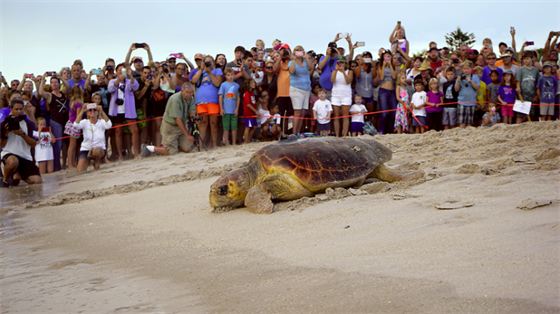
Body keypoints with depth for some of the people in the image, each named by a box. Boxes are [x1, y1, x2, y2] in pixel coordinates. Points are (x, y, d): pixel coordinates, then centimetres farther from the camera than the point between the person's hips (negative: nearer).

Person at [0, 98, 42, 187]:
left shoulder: (29, 124, 7)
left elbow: (33, 144, -1)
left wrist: (22, 134, -15)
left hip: (25, 157, 3)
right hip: (9, 153, -3)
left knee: (38, 181, -13)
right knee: (13, 161, -42)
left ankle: (16, 176, 19)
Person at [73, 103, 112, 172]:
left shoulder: (101, 122, -6)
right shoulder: (85, 122, -5)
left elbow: (109, 125, -29)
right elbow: (76, 125, -26)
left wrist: (102, 111, -39)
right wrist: (82, 111, -35)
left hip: (100, 150, 0)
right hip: (85, 150, 0)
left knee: (96, 150, -38)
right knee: (80, 171, -18)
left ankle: (97, 163, -4)